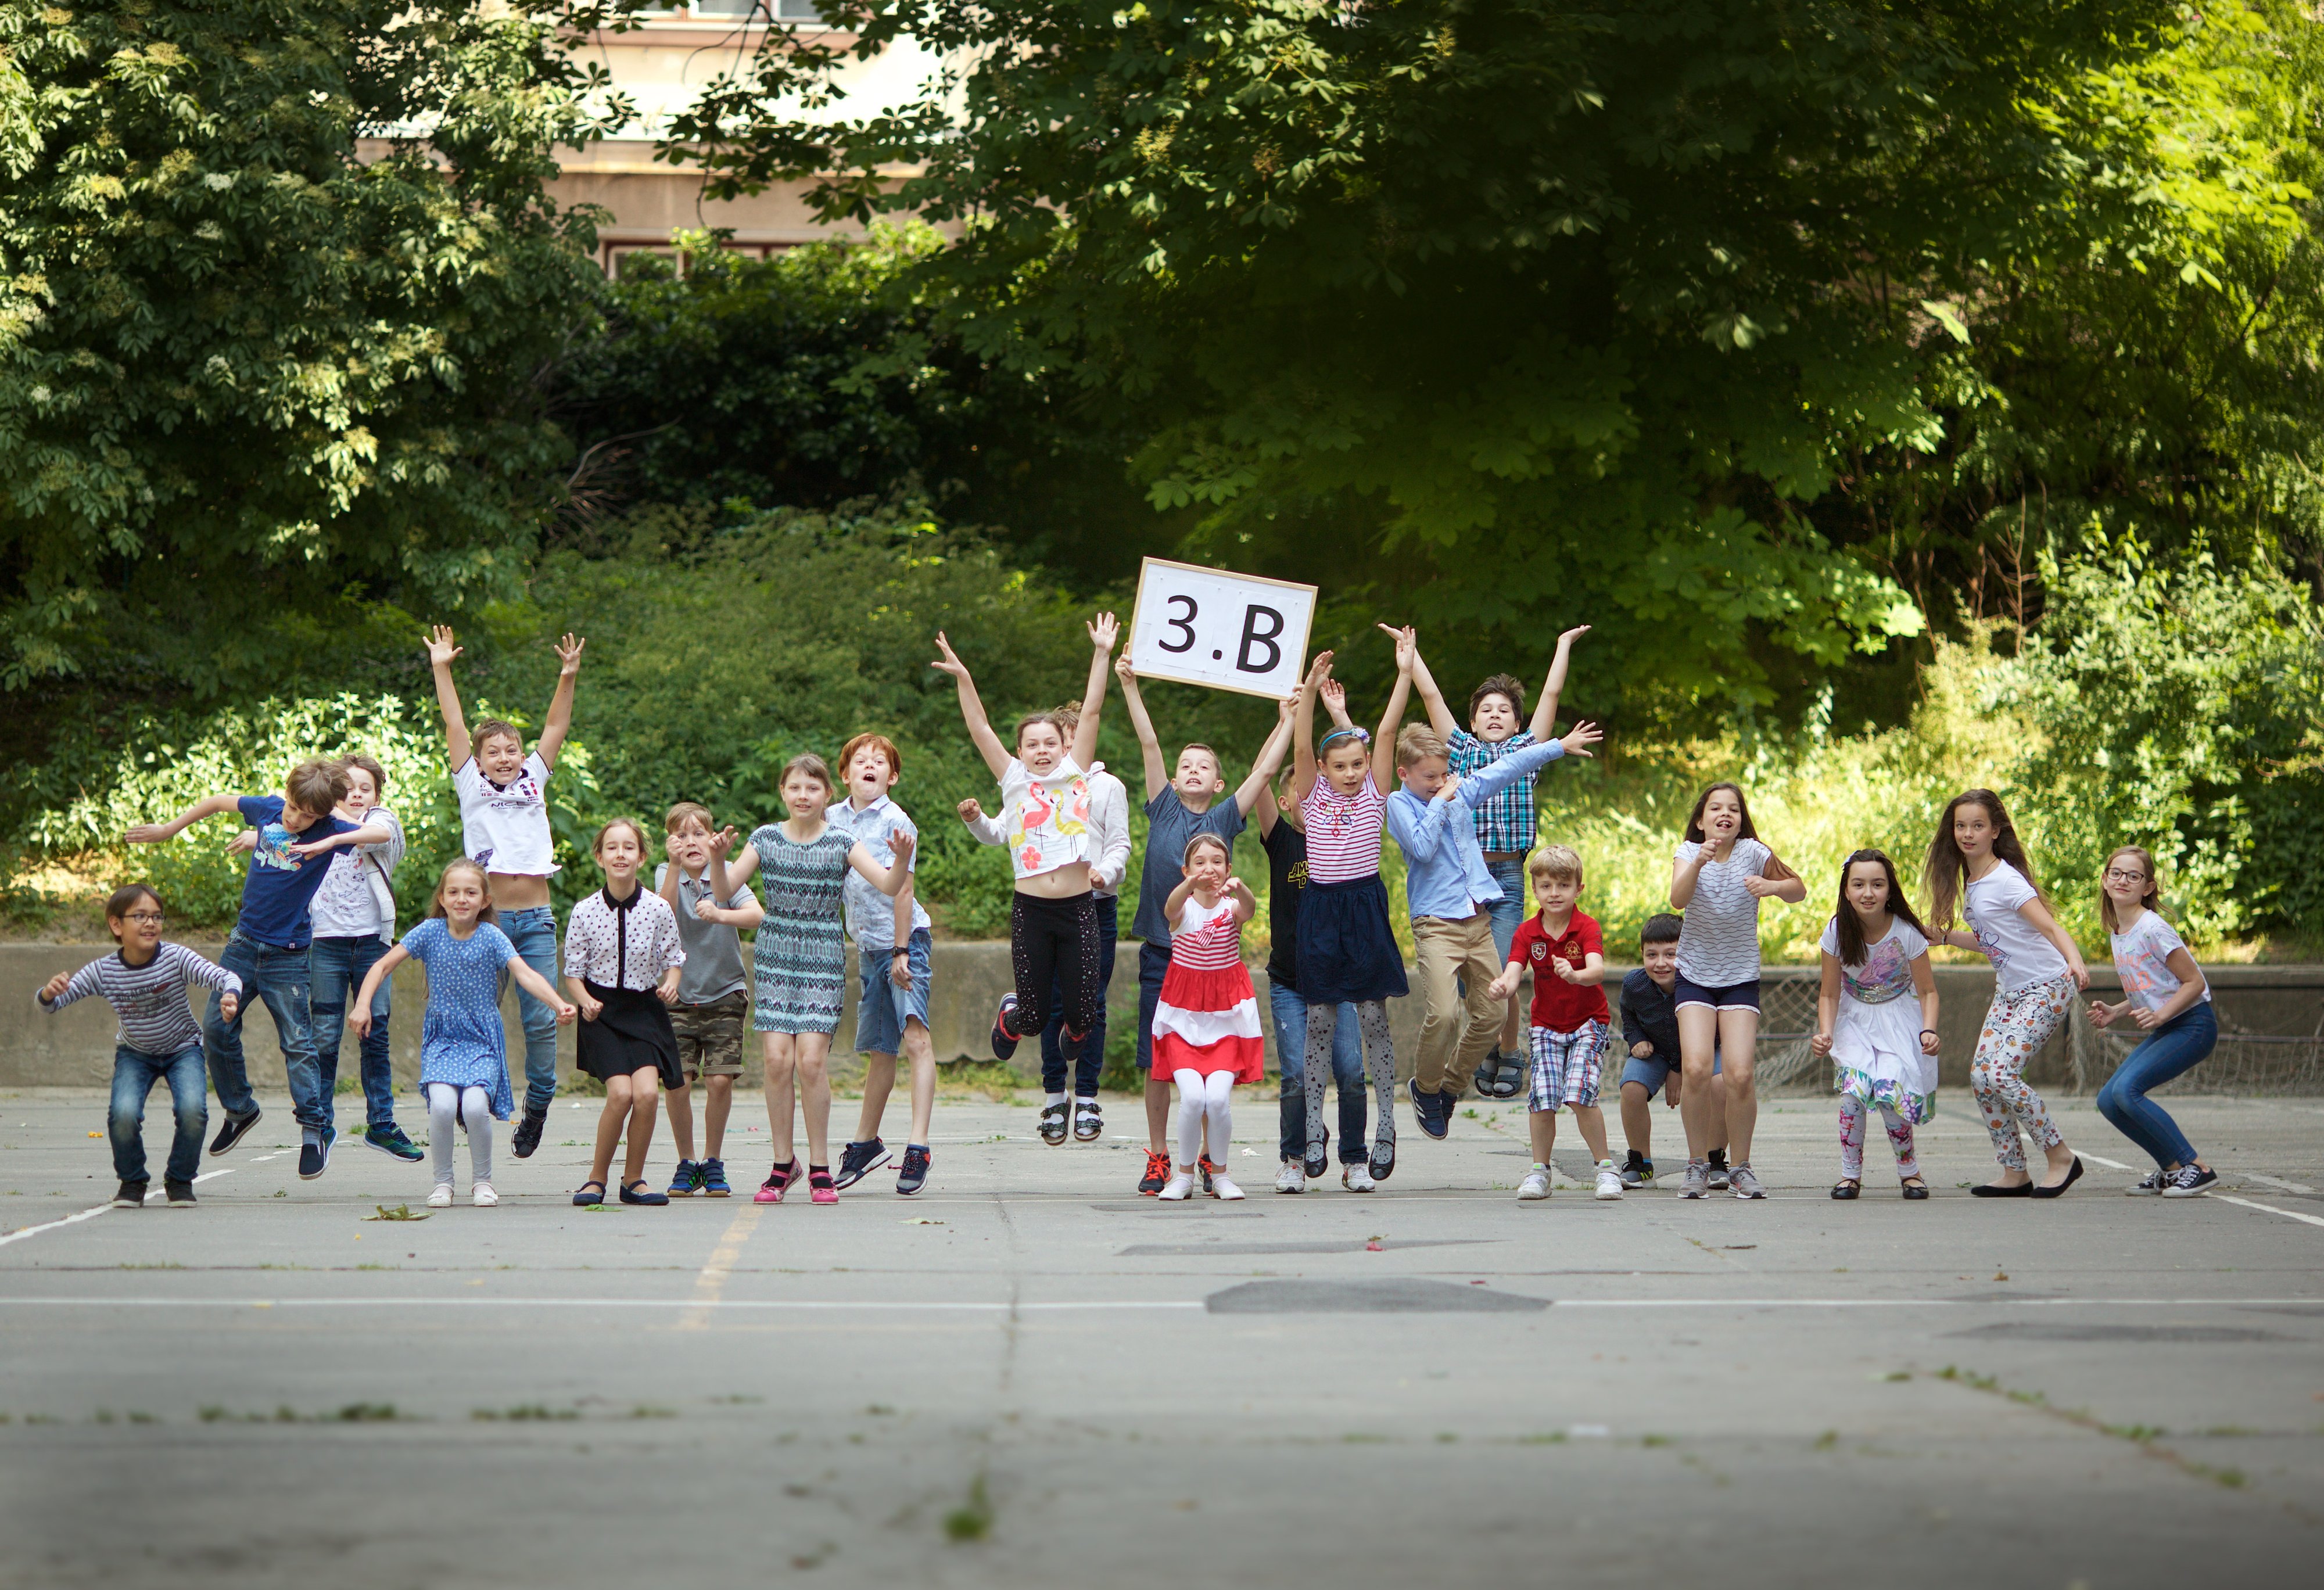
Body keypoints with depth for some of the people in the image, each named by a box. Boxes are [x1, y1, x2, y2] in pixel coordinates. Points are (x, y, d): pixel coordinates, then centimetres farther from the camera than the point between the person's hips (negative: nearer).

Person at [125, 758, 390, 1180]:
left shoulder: (328, 830, -12)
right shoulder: (267, 809, -1)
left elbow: (383, 834, -27)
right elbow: (217, 802, 17)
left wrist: (330, 843, -35)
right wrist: (168, 829, 21)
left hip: (288, 954, -5)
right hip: (244, 942, 5)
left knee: (298, 1042, -6)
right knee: (216, 1030, 6)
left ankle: (315, 1129, 0)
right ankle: (239, 1110, 25)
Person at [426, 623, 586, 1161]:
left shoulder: (533, 781, 14)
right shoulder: (472, 787, 8)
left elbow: (555, 729, 10)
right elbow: (455, 728, 4)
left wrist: (568, 678, 0)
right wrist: (441, 671, 0)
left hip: (536, 919, 2)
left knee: (541, 1018, -2)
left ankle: (538, 1103, 9)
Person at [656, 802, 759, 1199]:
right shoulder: (666, 875, 3)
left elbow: (756, 914, -16)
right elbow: (664, 913, -17)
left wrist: (720, 914, -34)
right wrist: (675, 864, -28)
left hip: (724, 992, 0)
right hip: (679, 994, 0)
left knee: (719, 1081, -8)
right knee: (678, 1082, -9)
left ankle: (712, 1163, 9)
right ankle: (686, 1164, 9)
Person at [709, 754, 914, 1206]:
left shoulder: (841, 842, -2)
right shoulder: (766, 838, 3)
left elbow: (888, 886, -11)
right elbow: (724, 892, 1)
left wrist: (902, 860, -31)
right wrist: (718, 859, -18)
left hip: (823, 961, -2)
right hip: (775, 959, 2)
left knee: (811, 1059, -10)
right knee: (777, 1059, -6)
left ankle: (820, 1167, 1)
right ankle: (783, 1164, 7)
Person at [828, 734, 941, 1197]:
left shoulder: (895, 822, -9)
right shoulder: (833, 818, 8)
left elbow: (902, 888, -13)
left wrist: (901, 950, -16)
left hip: (904, 938, -6)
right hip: (867, 945, 6)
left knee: (915, 1037, -18)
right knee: (879, 1049, 16)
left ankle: (918, 1147, -23)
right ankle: (866, 1143, 29)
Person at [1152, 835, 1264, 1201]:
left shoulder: (1231, 907, -3)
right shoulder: (1183, 908, -4)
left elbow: (1249, 910, -27)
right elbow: (1171, 908, -29)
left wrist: (1240, 888, -51)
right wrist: (1190, 884, -52)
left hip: (1227, 1019, 0)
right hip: (1183, 1016, 0)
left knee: (1218, 1096, -16)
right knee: (1192, 1095, -17)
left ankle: (1220, 1172, 8)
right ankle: (1184, 1173, 5)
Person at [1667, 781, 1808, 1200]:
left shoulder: (1753, 853, -5)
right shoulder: (1689, 852, -4)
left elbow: (1799, 889, 2)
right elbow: (1678, 900, -21)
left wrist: (1772, 886, -20)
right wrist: (1699, 862, -38)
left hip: (1741, 978, 0)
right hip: (1694, 976, 0)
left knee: (1740, 1075, -13)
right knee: (1696, 1069, -17)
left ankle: (1741, 1168, 6)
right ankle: (1698, 1166, 0)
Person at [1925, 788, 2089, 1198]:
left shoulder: (2005, 880, -17)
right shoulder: (1970, 882, 8)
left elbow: (2050, 926, -25)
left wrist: (2075, 961, -42)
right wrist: (1943, 936, 12)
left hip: (2046, 987, -9)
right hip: (2009, 991, 9)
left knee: (1998, 1074, -19)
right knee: (1981, 1078, 0)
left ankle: (2061, 1157, -4)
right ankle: (2015, 1174, 9)